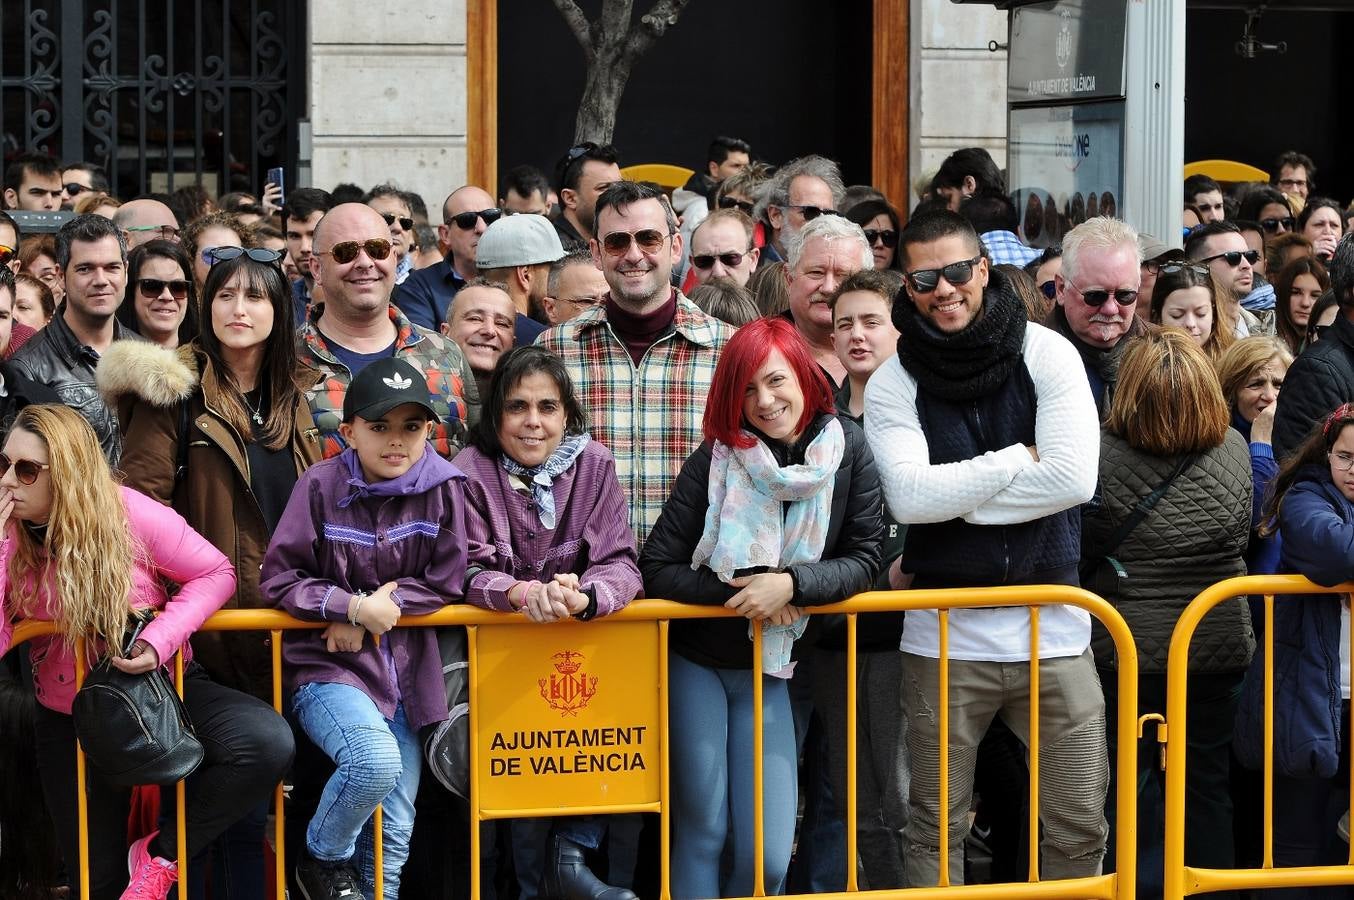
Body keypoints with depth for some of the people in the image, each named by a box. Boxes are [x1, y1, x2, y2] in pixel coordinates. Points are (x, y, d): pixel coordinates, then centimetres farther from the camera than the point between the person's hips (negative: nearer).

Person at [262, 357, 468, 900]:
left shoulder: (443, 488, -3)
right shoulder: (321, 486, -8)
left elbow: (446, 581, 0)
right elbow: (277, 578, -7)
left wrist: (386, 601, -14)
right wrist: (353, 607, -18)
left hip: (405, 670, 4)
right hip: (329, 669, -3)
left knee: (394, 834, 4)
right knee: (376, 762, -30)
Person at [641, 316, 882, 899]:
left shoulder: (847, 450, -7)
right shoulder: (716, 458, -12)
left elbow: (864, 558, -6)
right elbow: (657, 569, -12)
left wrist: (791, 584, -21)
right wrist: (741, 591, -21)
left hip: (769, 672, 2)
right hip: (697, 661, -2)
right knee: (702, 832, -3)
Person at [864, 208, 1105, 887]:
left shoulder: (1046, 353, -2)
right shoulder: (892, 384, -1)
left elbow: (1075, 478, -13)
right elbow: (910, 496, -15)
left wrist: (954, 498, -11)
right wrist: (1019, 459, -12)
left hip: (1052, 626, 0)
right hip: (944, 634, 0)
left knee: (1079, 828, 3)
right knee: (935, 829, 7)